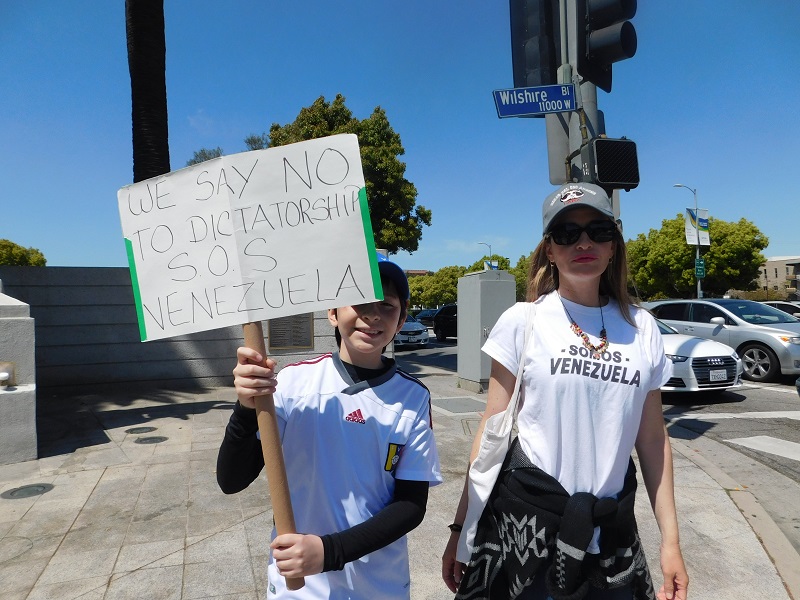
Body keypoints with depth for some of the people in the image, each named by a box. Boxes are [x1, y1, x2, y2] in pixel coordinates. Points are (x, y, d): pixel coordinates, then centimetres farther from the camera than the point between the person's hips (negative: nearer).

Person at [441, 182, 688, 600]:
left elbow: (652, 438, 6)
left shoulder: (642, 328, 0)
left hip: (612, 532, 3)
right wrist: (462, 527, -5)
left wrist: (670, 539, 6)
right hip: (524, 523, -2)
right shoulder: (522, 322, -9)